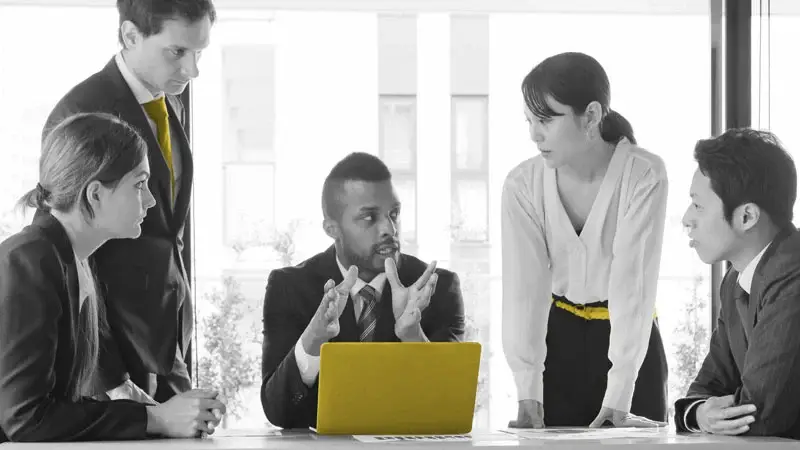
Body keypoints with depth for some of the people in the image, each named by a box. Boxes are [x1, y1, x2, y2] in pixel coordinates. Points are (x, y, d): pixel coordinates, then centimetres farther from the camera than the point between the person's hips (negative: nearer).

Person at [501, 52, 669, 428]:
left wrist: (617, 397, -30)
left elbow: (633, 283, -24)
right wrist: (528, 395, -26)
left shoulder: (644, 175, -19)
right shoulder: (522, 185, -10)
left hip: (630, 343, -2)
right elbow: (524, 288, -16)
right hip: (559, 342, 2)